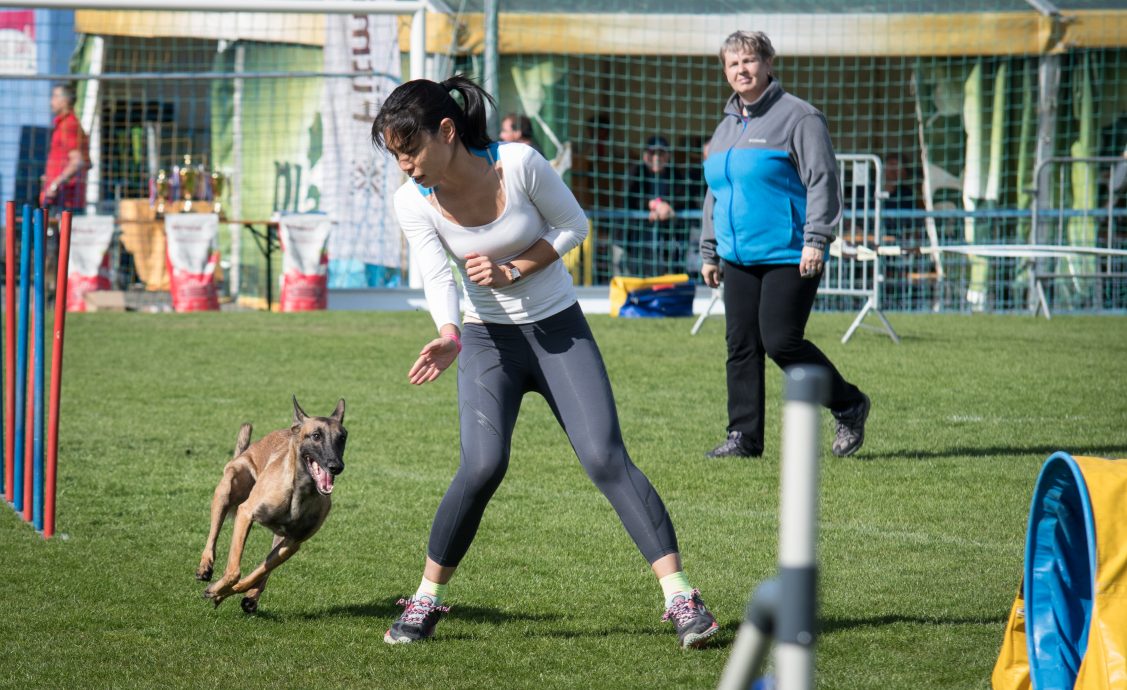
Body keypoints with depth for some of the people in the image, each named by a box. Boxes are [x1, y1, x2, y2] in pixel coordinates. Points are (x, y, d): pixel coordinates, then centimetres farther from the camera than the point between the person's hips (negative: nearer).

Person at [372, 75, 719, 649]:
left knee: (605, 458, -12)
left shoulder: (519, 164, -19)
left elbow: (574, 224, -6)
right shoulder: (413, 202, -12)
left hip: (559, 330, -1)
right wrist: (448, 336, -40)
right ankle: (427, 599, 0)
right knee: (482, 466, -17)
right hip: (487, 341, 1)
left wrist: (512, 272, -18)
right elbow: (437, 277, -19)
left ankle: (680, 597, -10)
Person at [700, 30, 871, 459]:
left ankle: (848, 407, 8)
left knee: (781, 341, -12)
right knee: (741, 346, 4)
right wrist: (709, 252, 23)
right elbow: (715, 195, 26)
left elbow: (822, 180, -11)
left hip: (788, 256, -7)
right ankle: (744, 437, 9)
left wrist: (816, 240, -18)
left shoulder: (797, 117, -5)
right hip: (739, 259, 7)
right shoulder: (727, 128, 18)